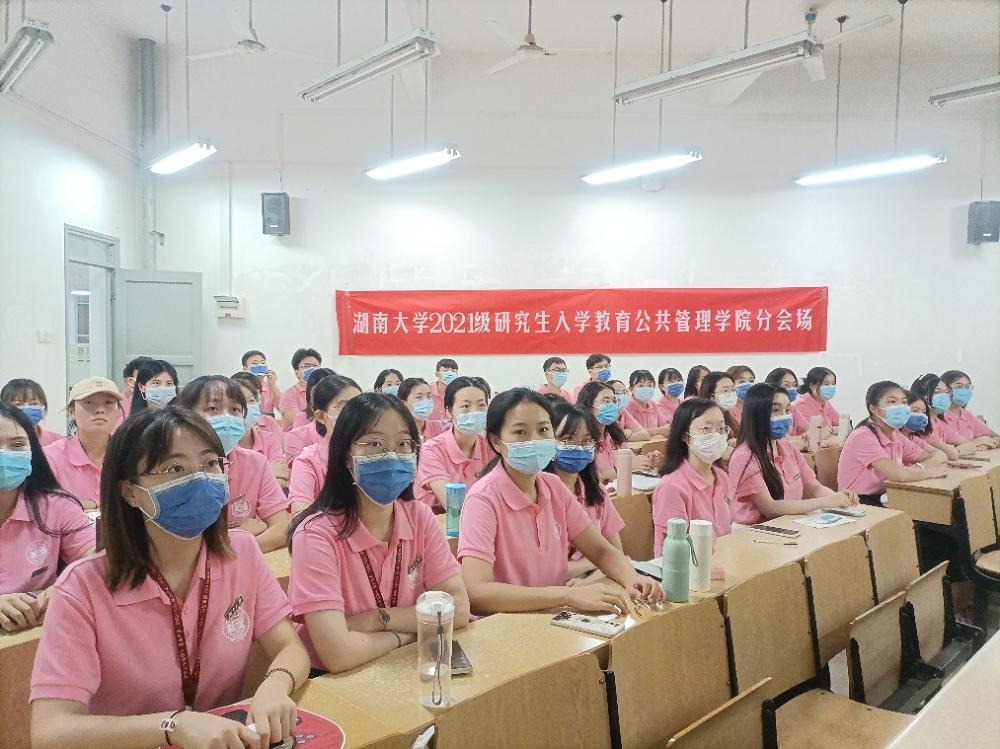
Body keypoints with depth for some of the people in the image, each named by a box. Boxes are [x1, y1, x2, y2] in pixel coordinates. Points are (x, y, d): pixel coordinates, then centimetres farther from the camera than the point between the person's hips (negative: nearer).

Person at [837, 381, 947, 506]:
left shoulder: (895, 434, 7)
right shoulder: (863, 436, -19)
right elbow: (898, 474, -30)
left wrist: (918, 468, -12)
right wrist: (929, 472, -11)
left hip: (884, 499, 8)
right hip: (858, 504, -8)